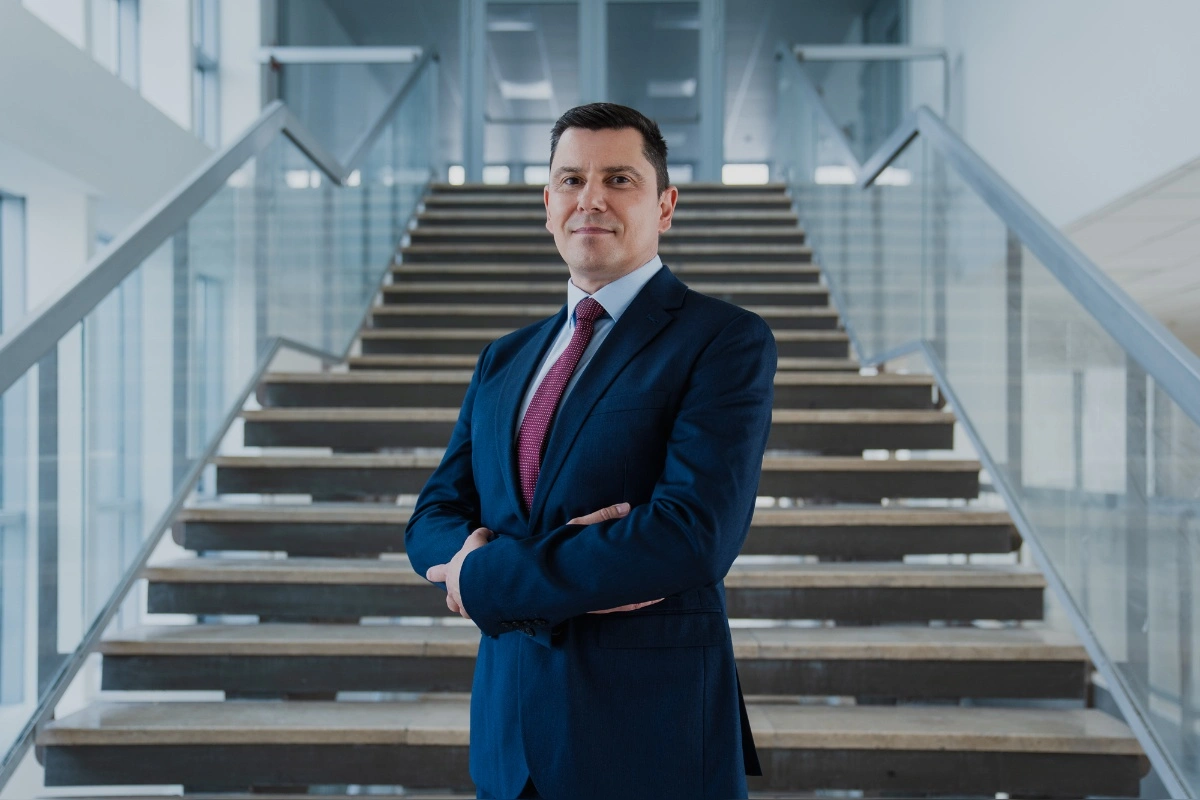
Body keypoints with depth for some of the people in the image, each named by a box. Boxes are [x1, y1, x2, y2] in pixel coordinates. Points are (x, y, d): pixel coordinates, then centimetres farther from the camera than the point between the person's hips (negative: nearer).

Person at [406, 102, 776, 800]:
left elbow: (692, 538, -21)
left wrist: (487, 578, -12)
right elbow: (433, 522, 6)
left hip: (651, 741, -5)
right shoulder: (504, 361, 10)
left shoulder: (727, 340, -9)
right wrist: (574, 569, -15)